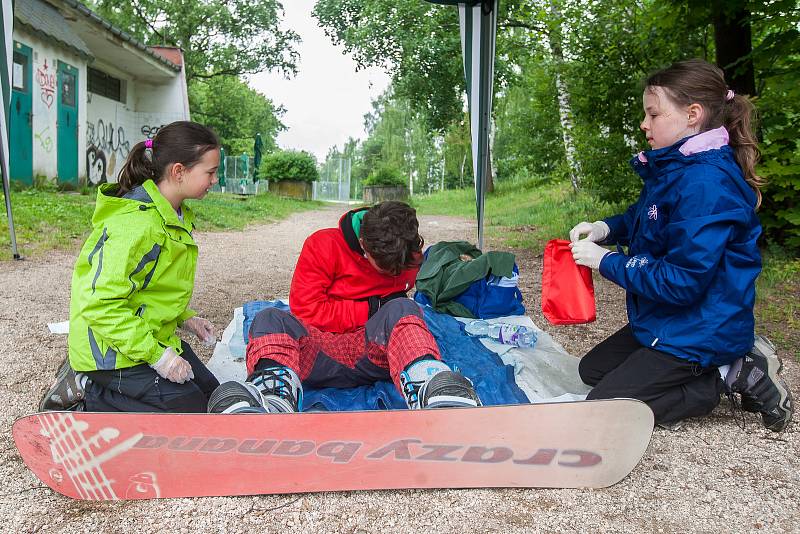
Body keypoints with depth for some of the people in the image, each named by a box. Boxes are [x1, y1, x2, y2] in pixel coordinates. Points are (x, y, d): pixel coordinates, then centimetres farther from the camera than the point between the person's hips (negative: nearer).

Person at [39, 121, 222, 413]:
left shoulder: (175, 215, 4)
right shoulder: (135, 225, -27)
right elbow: (101, 306, -29)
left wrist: (184, 317, 8)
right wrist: (156, 355, -27)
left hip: (153, 338, 10)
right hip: (114, 352, -10)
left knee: (212, 395, 15)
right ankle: (86, 397, 1)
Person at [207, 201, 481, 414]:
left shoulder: (410, 257, 9)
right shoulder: (323, 245, -2)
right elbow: (305, 308, -7)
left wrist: (395, 311, 5)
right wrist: (370, 310, -8)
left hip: (374, 350, 1)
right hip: (319, 349, 0)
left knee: (402, 309, -30)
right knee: (270, 319, -28)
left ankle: (426, 386, -59)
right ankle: (276, 396, -57)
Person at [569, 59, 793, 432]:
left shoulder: (707, 183, -26)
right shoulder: (672, 169, 4)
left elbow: (684, 281, -28)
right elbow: (641, 220, 22)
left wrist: (606, 261, -19)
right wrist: (605, 229, 0)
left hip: (700, 330, -10)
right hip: (664, 322, 10)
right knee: (592, 370, 21)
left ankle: (730, 377, -2)